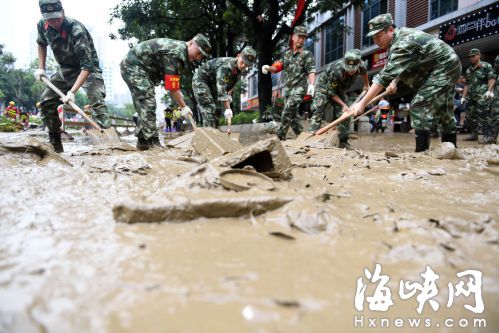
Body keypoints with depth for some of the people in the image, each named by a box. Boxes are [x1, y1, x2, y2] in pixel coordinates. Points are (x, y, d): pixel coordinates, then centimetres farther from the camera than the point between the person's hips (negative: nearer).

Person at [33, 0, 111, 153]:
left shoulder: (76, 30, -32)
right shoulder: (42, 26, -12)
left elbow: (87, 66, -36)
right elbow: (42, 44, 14)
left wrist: (72, 91, -41)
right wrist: (41, 68, 5)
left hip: (87, 68, -6)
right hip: (65, 69, 7)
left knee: (96, 99, -31)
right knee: (46, 100, 4)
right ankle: (55, 144, 15)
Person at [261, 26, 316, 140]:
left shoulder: (307, 54, 0)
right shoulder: (287, 53, 16)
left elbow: (311, 70, -13)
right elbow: (277, 67, 13)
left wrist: (311, 84, -30)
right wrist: (268, 67, -9)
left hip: (299, 88, -6)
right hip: (288, 88, 6)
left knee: (288, 112, -18)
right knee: (292, 116, 9)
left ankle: (279, 136, -13)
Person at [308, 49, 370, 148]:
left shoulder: (361, 66, -24)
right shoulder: (336, 71, -38)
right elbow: (330, 92, -25)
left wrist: (366, 85, 19)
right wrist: (343, 105, -28)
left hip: (340, 89, 5)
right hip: (325, 86, -5)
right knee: (318, 112, -20)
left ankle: (343, 142, 3)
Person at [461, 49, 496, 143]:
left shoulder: (486, 66, 3)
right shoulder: (469, 70, 22)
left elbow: (492, 78, -7)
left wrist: (489, 90, -21)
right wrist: (463, 96, 15)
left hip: (483, 96, -7)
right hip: (471, 96, 7)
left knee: (483, 115, -14)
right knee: (470, 115, 7)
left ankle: (487, 135, -10)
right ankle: (474, 134, 16)